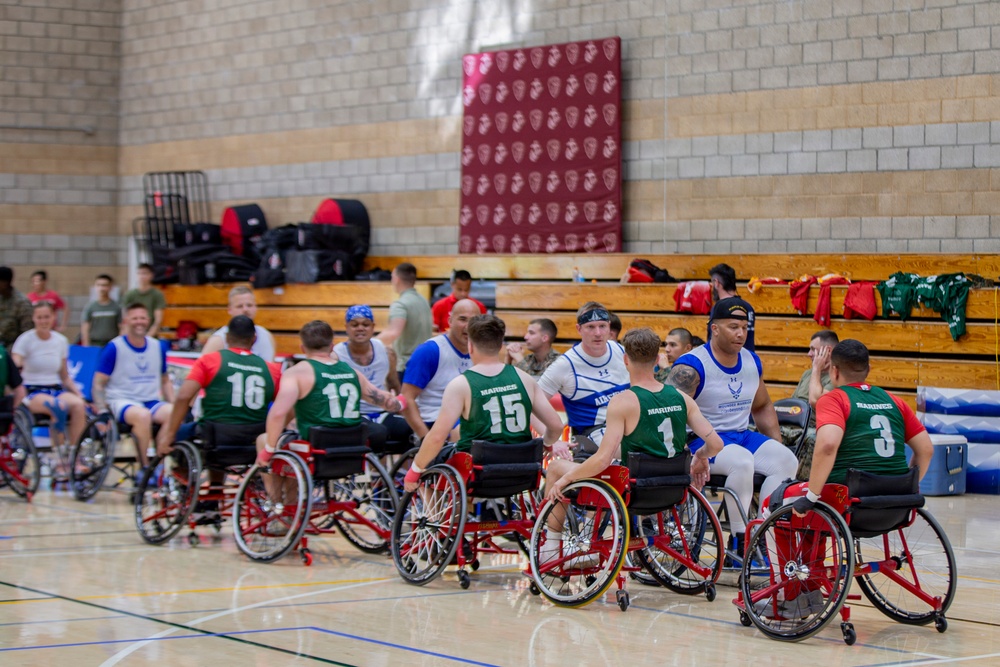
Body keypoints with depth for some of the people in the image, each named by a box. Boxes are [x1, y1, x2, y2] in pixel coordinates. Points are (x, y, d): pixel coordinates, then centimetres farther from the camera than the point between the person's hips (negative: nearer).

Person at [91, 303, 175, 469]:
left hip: (152, 401, 4)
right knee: (143, 415, -39)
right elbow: (98, 384, 0)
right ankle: (145, 468, -31)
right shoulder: (114, 348, -1)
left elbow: (165, 381, 23)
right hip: (122, 402, -4)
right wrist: (102, 411, -14)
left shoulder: (158, 347, 12)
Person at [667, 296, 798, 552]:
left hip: (742, 435, 7)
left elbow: (762, 407, 25)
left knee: (787, 461, -14)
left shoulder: (752, 361, 10)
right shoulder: (692, 366, -13)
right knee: (742, 462, -34)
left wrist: (777, 444, 12)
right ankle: (739, 540, -24)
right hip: (702, 439, -7)